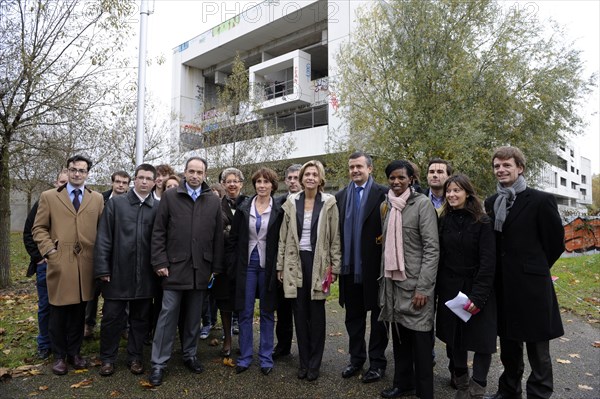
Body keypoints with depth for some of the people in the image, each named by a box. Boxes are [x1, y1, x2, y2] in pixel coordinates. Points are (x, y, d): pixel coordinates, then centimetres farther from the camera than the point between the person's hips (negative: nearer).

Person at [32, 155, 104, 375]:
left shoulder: (97, 199, 10)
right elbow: (39, 228, 5)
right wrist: (49, 250, -7)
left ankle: (74, 353, 25)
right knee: (59, 312, 8)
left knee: (79, 311, 10)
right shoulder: (49, 197, 6)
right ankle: (59, 356, 23)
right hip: (59, 263, -1)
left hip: (86, 263, 1)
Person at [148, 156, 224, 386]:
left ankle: (190, 355, 30)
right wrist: (160, 262, -7)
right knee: (168, 315, 3)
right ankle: (159, 363, 15)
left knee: (194, 316, 13)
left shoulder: (214, 201, 5)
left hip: (201, 268, 2)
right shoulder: (169, 196, 1)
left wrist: (216, 268, 3)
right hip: (175, 266, -2)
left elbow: (218, 237, 5)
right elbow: (158, 232, -1)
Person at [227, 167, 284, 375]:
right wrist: (233, 264, 1)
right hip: (247, 264, 2)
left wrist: (279, 268, -6)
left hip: (268, 265, -1)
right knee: (245, 312, 7)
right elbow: (233, 238, 6)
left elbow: (282, 240, -2)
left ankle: (266, 357, 22)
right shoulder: (243, 208, 3)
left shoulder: (279, 210, -3)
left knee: (267, 312, 9)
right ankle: (245, 356, 21)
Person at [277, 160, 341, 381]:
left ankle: (314, 363, 21)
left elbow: (335, 238, 0)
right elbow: (283, 237, 5)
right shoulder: (291, 202, 3)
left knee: (316, 313, 6)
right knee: (300, 313, 9)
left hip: (318, 263, -2)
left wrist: (335, 267, -3)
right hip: (295, 263, 2)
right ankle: (303, 361, 24)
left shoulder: (329, 203, -2)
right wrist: (280, 266, 3)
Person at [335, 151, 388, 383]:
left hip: (374, 267, -4)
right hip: (350, 267, 5)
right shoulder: (341, 197, 8)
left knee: (378, 315, 11)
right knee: (353, 315, 15)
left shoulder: (383, 194, -7)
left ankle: (377, 362, 25)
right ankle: (356, 358, 31)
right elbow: (338, 231, 9)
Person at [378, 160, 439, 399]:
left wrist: (423, 287, -17)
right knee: (399, 336, 15)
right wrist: (384, 279, 10)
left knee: (420, 341, 3)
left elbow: (432, 248, -12)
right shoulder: (386, 206, 10)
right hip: (392, 282, 5)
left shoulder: (422, 203, -8)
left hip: (414, 283, -5)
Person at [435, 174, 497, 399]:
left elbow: (488, 262, -13)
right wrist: (437, 288, -2)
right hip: (449, 288, 4)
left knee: (481, 339, 3)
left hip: (476, 288, -3)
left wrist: (478, 296, -18)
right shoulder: (444, 220, 3)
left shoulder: (482, 222, -9)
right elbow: (439, 256, 4)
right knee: (454, 337, 11)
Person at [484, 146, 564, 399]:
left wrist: (534, 269, 5)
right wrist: (503, 270, 9)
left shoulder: (540, 201, -8)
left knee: (538, 352, 8)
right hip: (502, 287, 5)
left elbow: (556, 242, -1)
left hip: (531, 286, -5)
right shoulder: (491, 203, 8)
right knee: (508, 346, 19)